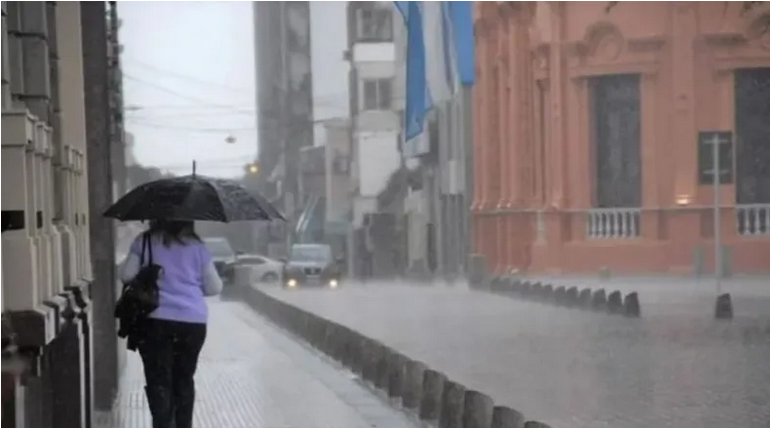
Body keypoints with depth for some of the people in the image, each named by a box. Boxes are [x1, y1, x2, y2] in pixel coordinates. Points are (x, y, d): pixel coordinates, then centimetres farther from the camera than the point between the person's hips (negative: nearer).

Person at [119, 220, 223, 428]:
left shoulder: (144, 242, 0)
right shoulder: (197, 247, 4)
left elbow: (127, 275, -2)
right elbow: (215, 287, 5)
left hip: (156, 320, -2)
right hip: (193, 321, 2)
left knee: (158, 380, -1)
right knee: (184, 379, 14)